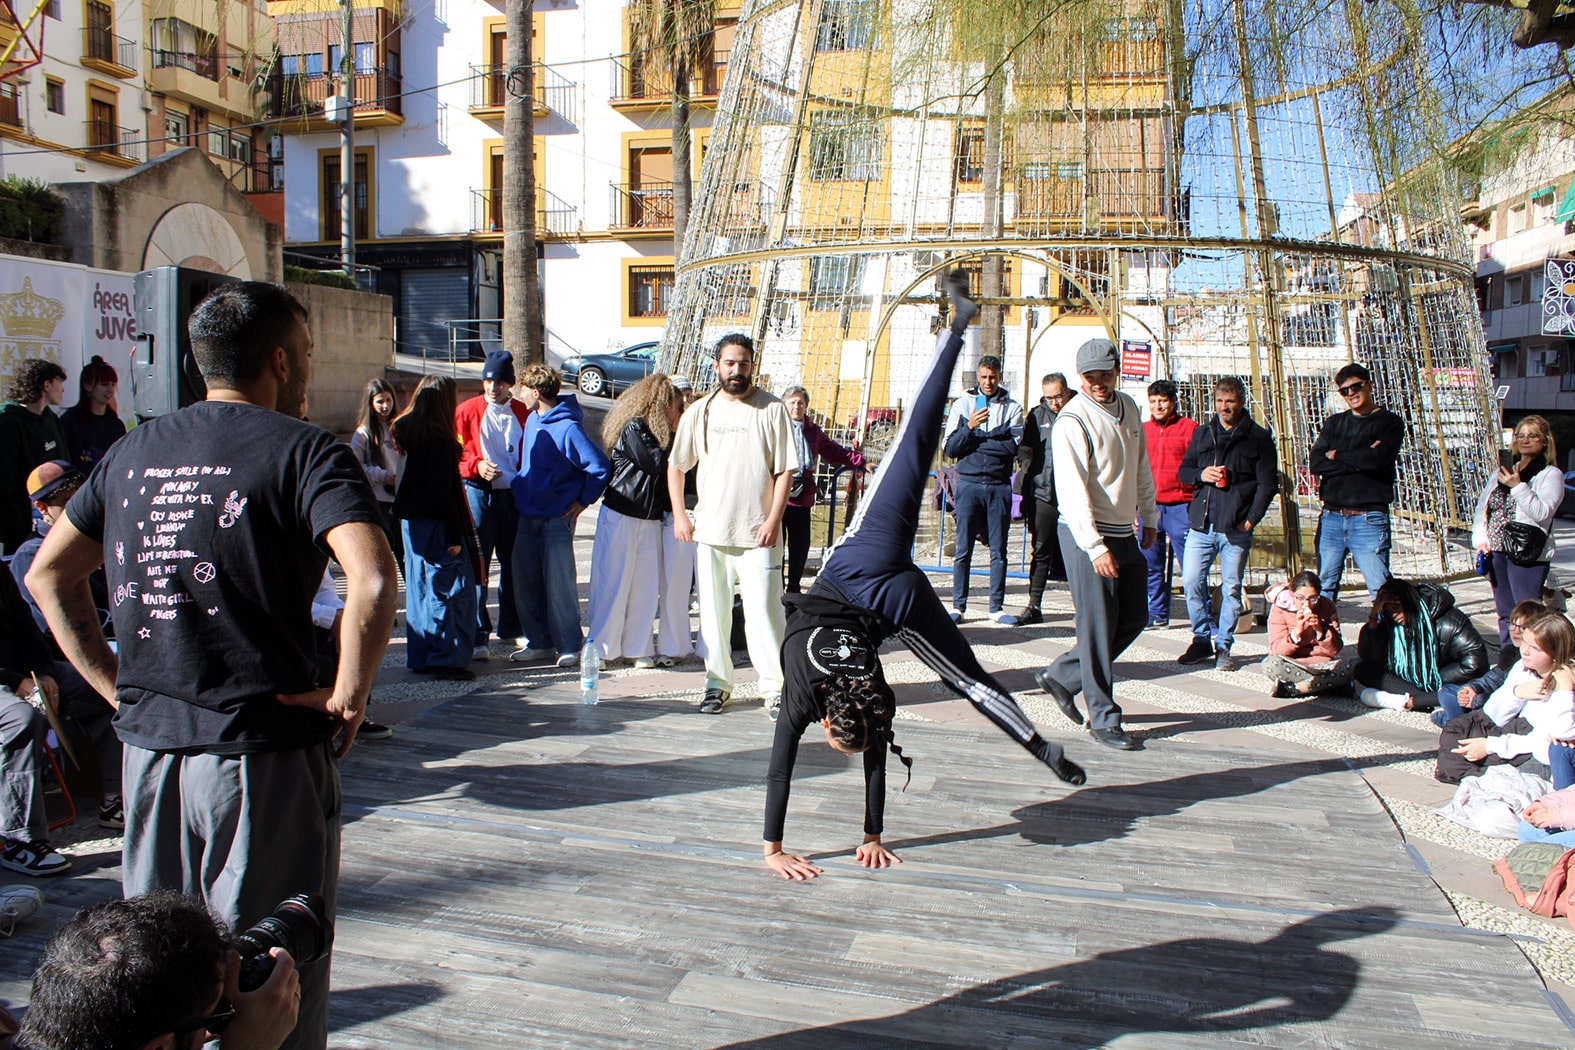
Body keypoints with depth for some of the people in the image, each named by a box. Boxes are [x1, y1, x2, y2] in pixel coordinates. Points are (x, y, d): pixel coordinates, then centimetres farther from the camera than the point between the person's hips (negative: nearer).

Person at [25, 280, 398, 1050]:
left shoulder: (133, 450, 9)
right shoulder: (303, 450, -11)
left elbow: (48, 574, 15)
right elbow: (373, 582, -27)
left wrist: (116, 684, 13)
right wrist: (348, 696, -15)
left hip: (147, 746, 6)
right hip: (264, 752, -6)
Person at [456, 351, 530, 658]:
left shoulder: (523, 413, 8)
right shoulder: (468, 411, 3)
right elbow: (455, 455, 2)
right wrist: (477, 466, -16)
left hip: (515, 495, 3)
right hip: (479, 495, -2)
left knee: (514, 564, 9)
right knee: (476, 564, -6)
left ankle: (511, 628, 22)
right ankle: (477, 635, -2)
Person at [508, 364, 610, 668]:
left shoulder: (567, 428, -17)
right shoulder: (532, 420, 9)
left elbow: (601, 467, -19)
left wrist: (583, 500, -10)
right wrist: (520, 485, 16)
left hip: (557, 519, -8)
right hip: (527, 517, 8)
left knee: (559, 585, -4)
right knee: (526, 583, 10)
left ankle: (569, 647, 7)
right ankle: (538, 642, 21)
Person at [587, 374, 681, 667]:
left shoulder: (656, 431, 15)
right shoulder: (634, 427, -11)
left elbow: (668, 470, 14)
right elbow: (656, 465, -16)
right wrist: (673, 437, -7)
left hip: (649, 518, 8)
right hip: (621, 515, -8)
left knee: (645, 585, 6)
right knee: (614, 583, 0)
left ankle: (636, 647, 14)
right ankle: (604, 649, 9)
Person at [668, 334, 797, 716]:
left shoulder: (773, 410, 0)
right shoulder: (699, 412, 8)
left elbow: (785, 470, -1)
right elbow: (676, 466, 15)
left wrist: (773, 520, -10)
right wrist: (680, 515, 5)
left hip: (758, 532, -3)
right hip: (709, 530, 3)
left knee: (763, 610, -4)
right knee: (712, 610, 7)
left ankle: (774, 687, 5)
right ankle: (717, 683, 19)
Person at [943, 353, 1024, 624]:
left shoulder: (1012, 408, 7)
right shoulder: (962, 404, 7)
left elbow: (1014, 447, -6)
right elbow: (950, 449, 0)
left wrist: (975, 440, -6)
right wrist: (970, 427, -15)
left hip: (999, 485, 1)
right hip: (969, 483, 0)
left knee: (999, 550, 3)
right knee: (963, 549, 0)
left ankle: (997, 608, 9)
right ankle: (958, 606, 6)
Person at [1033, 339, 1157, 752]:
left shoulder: (1129, 409, 10)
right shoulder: (1073, 420, -14)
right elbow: (1073, 489, -21)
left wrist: (1149, 516, 22)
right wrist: (1096, 547, -25)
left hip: (1125, 533, 8)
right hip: (1087, 535, -8)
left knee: (1134, 618, 13)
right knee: (1099, 626, -3)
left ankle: (1061, 676, 25)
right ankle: (1104, 718, 8)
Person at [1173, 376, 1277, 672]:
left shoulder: (1258, 437, 4)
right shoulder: (1202, 433, 14)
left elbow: (1267, 483, 0)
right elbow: (1182, 471, 18)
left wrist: (1251, 519, -9)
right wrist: (1201, 475, -4)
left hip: (1236, 528, -3)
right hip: (1201, 524, 3)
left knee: (1231, 588, 2)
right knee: (1191, 583, -1)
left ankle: (1223, 646, 12)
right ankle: (1203, 639, 15)